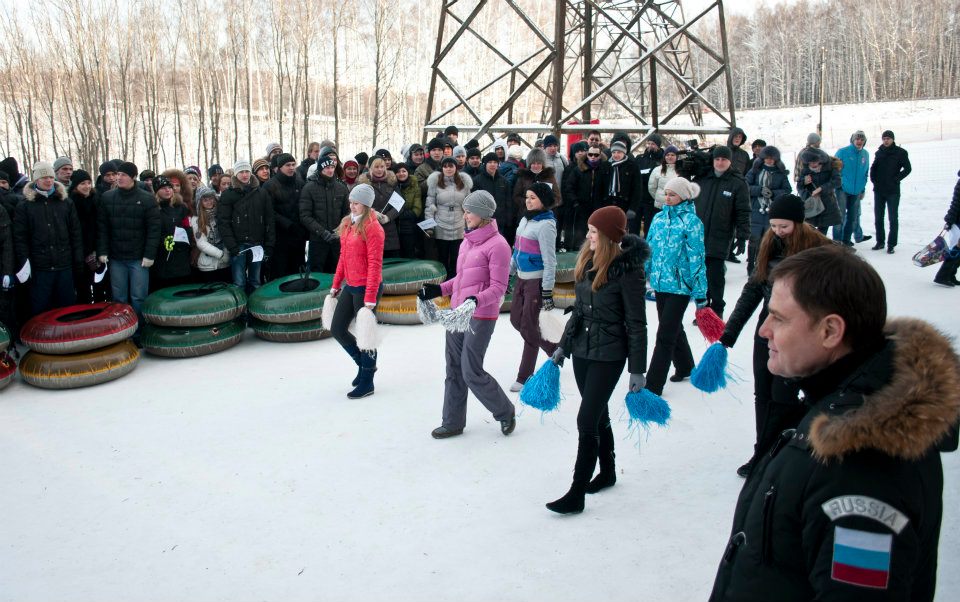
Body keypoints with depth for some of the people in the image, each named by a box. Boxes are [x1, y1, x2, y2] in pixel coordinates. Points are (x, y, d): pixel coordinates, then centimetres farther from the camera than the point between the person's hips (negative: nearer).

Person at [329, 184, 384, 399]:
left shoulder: (372, 228, -15)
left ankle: (366, 383, 19)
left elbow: (375, 264, -18)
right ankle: (364, 363, 33)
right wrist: (336, 284, 16)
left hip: (366, 287, -8)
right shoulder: (347, 223, 10)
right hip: (350, 286, 8)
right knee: (337, 329, 12)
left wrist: (370, 297, -20)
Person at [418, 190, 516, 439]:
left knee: (471, 373, -3)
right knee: (454, 370, 12)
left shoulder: (497, 245, -14)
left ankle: (505, 412, 20)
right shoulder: (468, 241, 12)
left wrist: (477, 300, -31)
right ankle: (453, 423, 24)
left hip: (480, 318, -8)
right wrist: (439, 289, 12)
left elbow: (498, 287, -16)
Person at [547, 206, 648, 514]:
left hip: (609, 355, -7)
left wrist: (637, 370, -12)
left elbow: (636, 324, -14)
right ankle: (607, 472, 38)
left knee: (587, 421, -7)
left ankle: (576, 494, 2)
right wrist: (563, 345, 15)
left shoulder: (628, 270, -17)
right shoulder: (588, 261, 4)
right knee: (598, 415, 19)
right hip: (582, 349, 7)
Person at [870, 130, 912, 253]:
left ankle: (891, 244, 1)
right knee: (878, 218, 9)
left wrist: (896, 179, -11)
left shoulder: (900, 152, -3)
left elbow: (907, 169, -4)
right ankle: (880, 242, 20)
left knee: (893, 218, -2)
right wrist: (873, 178, 3)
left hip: (893, 191, -5)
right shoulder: (879, 152, 9)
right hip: (878, 190, 5)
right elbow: (873, 167, 18)